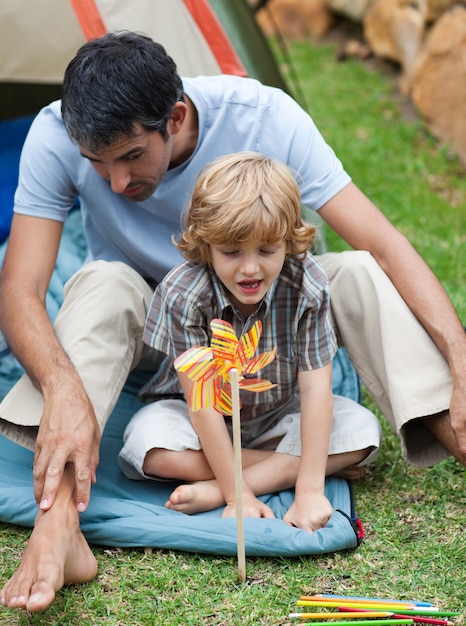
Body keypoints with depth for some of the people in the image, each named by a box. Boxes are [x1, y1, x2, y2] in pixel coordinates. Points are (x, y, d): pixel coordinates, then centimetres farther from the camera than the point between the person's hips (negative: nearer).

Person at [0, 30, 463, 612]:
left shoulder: (265, 117, -28)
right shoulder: (56, 136, -27)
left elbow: (384, 243, -30)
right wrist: (63, 387, -50)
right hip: (145, 328, 0)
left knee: (359, 273, -28)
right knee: (104, 284, -35)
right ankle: (56, 532, -49)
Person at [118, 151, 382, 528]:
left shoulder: (306, 286, -24)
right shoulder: (183, 295, -28)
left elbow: (315, 387, -24)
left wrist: (310, 490, -31)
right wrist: (238, 495, -30)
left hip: (278, 416, 2)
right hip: (207, 423, -2)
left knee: (363, 429, -20)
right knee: (149, 445, -32)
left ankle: (212, 491, -25)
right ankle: (284, 464, -15)